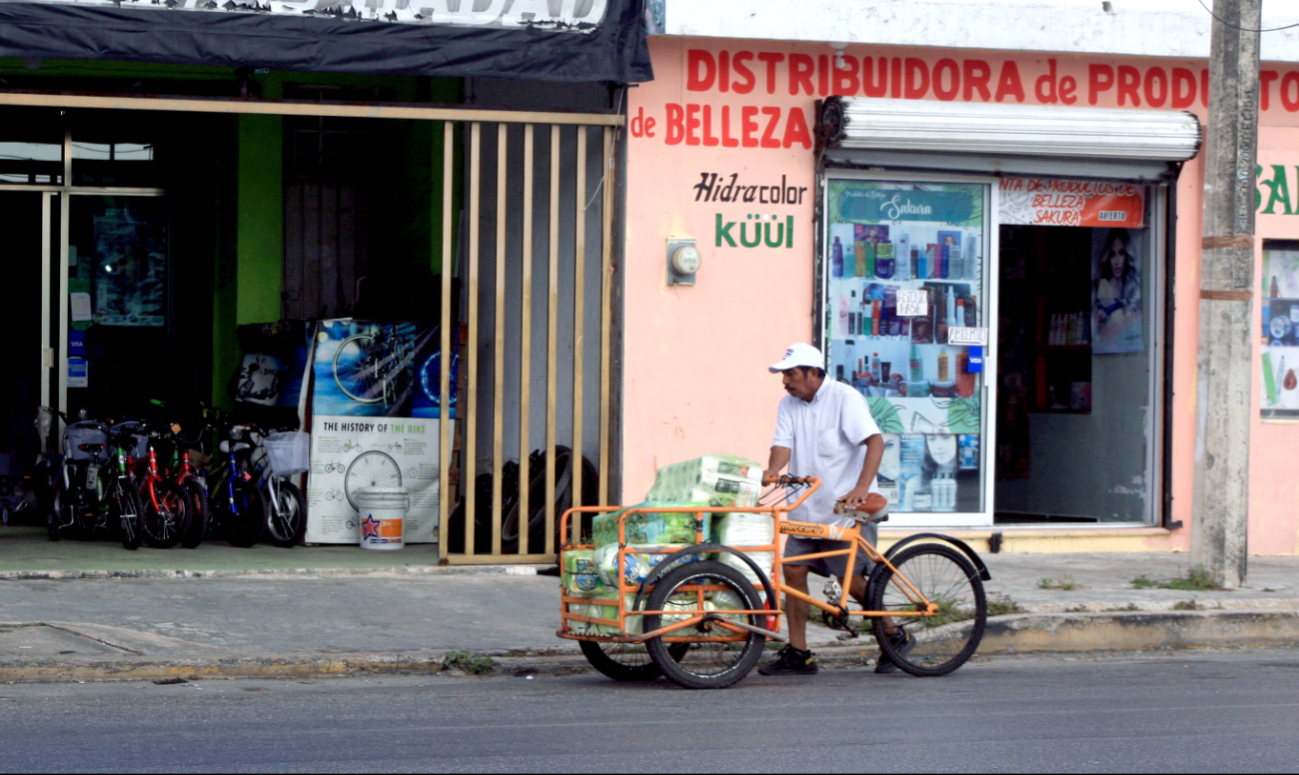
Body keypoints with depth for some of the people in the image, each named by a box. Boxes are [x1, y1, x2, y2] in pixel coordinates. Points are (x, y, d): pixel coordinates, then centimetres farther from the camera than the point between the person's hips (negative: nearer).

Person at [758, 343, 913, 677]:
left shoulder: (844, 398, -12)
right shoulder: (789, 405, 7)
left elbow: (875, 441, -21)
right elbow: (783, 445, -4)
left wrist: (862, 488, -34)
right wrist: (770, 473, -27)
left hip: (847, 508, -6)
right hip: (808, 508, 6)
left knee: (851, 579, -6)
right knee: (792, 570, -3)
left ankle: (896, 636, 15)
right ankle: (797, 654, 3)